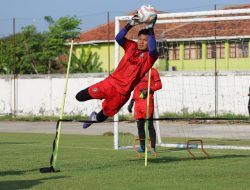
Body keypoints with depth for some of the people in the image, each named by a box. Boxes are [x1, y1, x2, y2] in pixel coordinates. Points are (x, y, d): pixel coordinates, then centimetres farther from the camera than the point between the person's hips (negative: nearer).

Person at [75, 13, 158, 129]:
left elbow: (152, 49, -30)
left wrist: (151, 30, -34)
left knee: (106, 114, 13)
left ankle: (96, 118, 47)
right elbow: (119, 38, -8)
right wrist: (130, 25, -20)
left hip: (123, 92, -3)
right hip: (111, 82, 3)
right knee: (80, 97, -1)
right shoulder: (132, 47, 5)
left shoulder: (150, 56, -6)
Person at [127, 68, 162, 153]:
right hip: (138, 101, 6)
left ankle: (153, 147, -7)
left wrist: (149, 90, -18)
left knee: (150, 125, -8)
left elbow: (159, 85, -4)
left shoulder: (152, 71, 2)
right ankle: (142, 146, 12)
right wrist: (131, 102, 17)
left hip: (147, 100, -6)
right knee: (140, 125, 5)